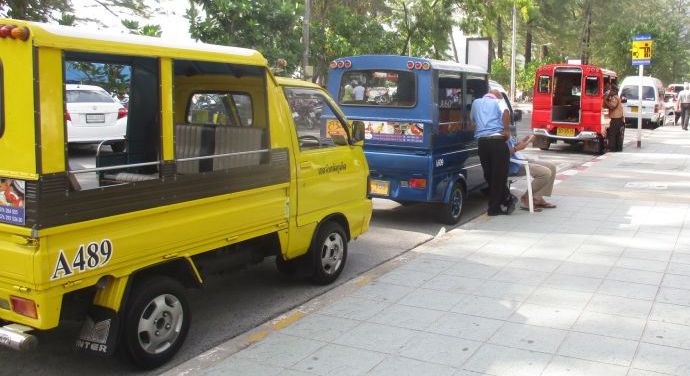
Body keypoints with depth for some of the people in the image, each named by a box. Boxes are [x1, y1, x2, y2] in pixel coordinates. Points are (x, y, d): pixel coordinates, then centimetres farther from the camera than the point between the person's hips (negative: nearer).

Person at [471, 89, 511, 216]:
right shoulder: (498, 102, 5)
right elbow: (506, 112, -16)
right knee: (499, 175, 2)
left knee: (489, 175, 13)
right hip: (497, 140, -4)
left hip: (482, 142, 4)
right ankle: (494, 208, 2)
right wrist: (507, 130, -9)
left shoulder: (476, 103, 20)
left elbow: (472, 122, 25)